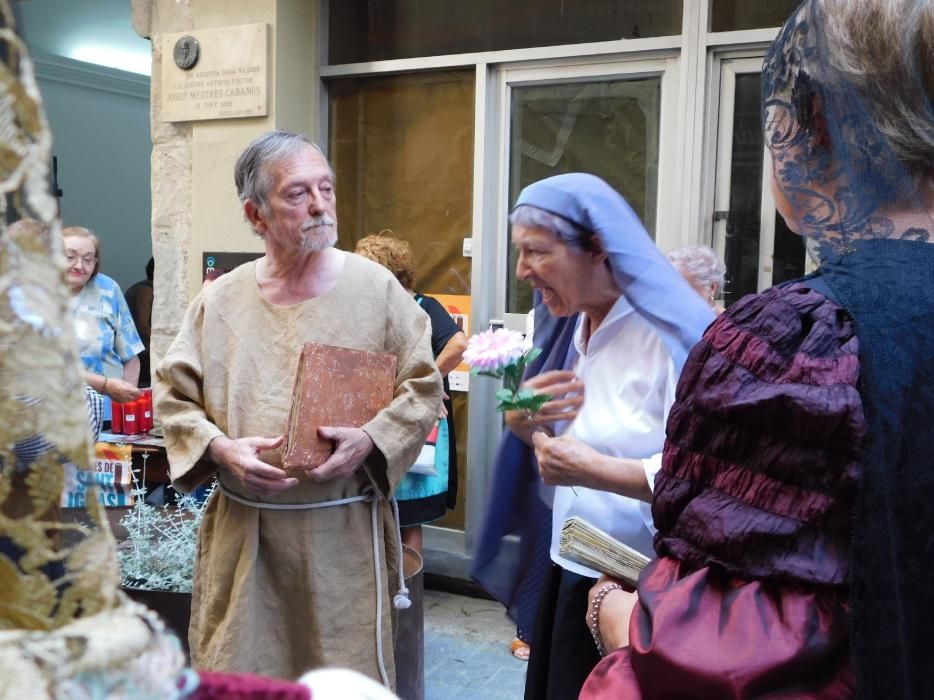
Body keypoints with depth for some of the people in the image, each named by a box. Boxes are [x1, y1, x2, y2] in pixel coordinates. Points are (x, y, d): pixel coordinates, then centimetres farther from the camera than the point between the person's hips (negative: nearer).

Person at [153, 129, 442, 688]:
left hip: (344, 532, -2)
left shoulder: (376, 288, -3)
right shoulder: (221, 301, 3)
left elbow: (423, 389, -1)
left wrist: (371, 441, -17)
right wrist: (221, 448, -11)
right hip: (241, 532, 2)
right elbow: (174, 394, 7)